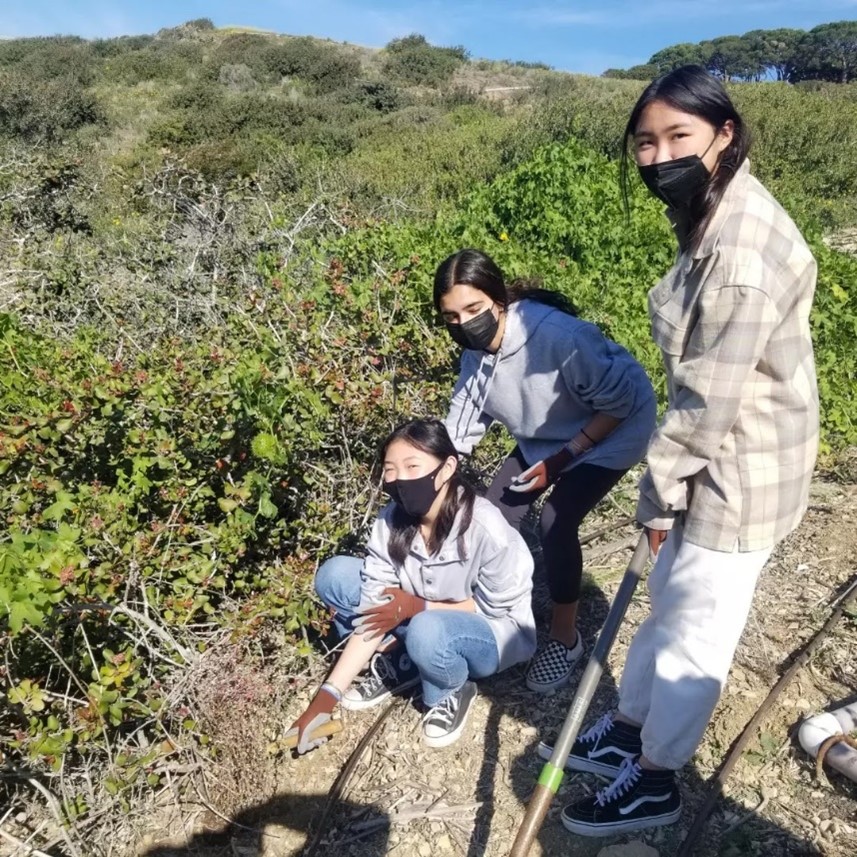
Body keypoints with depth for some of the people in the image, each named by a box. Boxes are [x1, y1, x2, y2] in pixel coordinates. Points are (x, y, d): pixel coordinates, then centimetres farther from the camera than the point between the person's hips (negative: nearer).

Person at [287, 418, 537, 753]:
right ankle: (399, 663, 1)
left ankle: (451, 693, -5)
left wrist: (419, 606, -23)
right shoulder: (390, 521, -17)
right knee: (335, 575, -13)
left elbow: (495, 607, -18)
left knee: (426, 630, -39)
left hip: (496, 632, -4)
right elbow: (375, 611, -16)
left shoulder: (485, 527, -32)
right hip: (424, 618, 5)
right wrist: (329, 693, -21)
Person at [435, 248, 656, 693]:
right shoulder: (475, 352, -14)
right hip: (544, 437, 7)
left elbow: (622, 402, -26)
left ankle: (565, 637, 5)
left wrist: (562, 459, -25)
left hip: (613, 431, -7)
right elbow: (458, 429, -9)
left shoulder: (558, 336, -37)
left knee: (556, 523, -21)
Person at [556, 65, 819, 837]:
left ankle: (654, 782, 32)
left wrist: (660, 490, -11)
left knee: (694, 633, 8)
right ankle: (629, 728, 44)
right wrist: (665, 479, 11)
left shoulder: (743, 250, -27)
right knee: (669, 603, 23)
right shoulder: (712, 216, 5)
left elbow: (712, 397, -24)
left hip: (741, 470, -9)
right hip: (715, 456, 9)